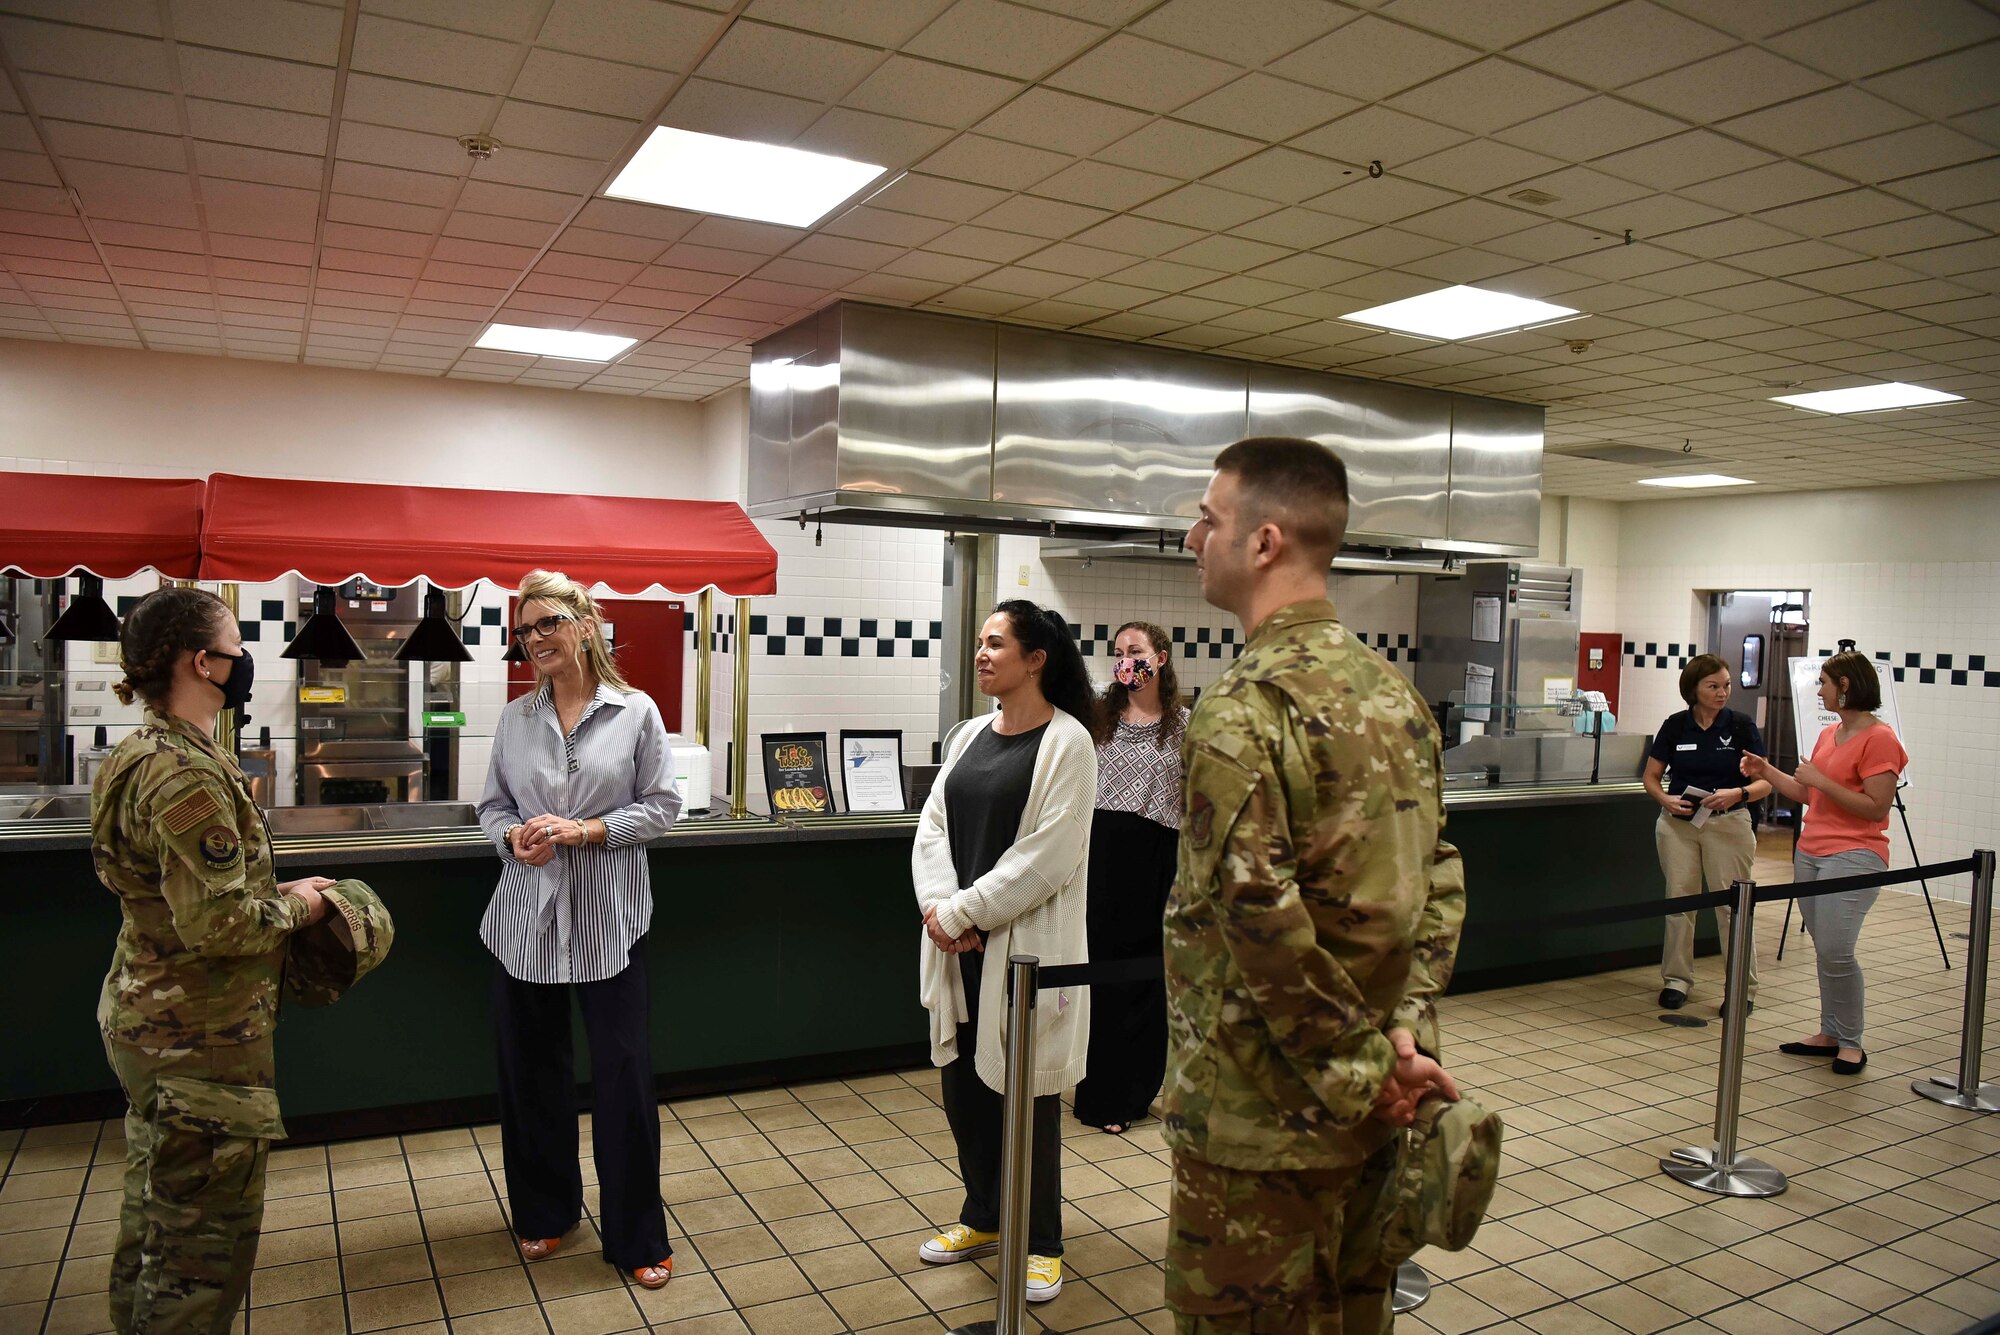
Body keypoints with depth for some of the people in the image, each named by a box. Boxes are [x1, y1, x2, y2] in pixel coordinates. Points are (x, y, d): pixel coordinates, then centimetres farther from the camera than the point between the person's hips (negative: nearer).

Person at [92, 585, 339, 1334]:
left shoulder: (145, 756, 8)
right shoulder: (188, 774, -24)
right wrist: (294, 908, -10)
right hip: (200, 1040, -11)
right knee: (205, 1241, 3)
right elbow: (218, 923, -28)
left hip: (148, 1020, 11)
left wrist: (277, 893, 9)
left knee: (155, 1217, 25)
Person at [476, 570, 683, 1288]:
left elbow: (660, 805, -4)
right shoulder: (514, 719, 6)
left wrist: (587, 831, -16)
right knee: (530, 1068, 13)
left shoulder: (636, 711, -4)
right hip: (526, 913, 4)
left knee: (624, 1073, 0)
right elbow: (493, 806, 11)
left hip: (609, 917, -3)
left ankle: (637, 1236, 17)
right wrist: (516, 837, -10)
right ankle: (545, 1211, 36)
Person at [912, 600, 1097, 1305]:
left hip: (1027, 944, -6)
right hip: (957, 941, 7)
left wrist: (963, 910, -15)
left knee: (1026, 1092, 5)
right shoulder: (969, 735, 10)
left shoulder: (1067, 742, -11)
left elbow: (1047, 856, -17)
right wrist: (939, 907, -10)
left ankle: (1040, 1241, 25)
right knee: (962, 1082, 15)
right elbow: (932, 825, 7)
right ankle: (981, 1218, 36)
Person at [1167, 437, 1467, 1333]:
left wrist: (1359, 1070, -15)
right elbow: (1438, 878, 6)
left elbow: (1260, 921, -26)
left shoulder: (1242, 709, -20)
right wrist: (1406, 1032, 1)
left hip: (1261, 1123, -8)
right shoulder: (1395, 693, 6)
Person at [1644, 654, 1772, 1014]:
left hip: (1728, 822, -2)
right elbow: (1651, 776, 8)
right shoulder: (1675, 726, 2)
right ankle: (1676, 980, 18)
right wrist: (1666, 799, -12)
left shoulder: (1742, 726, -2)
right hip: (1678, 822, 2)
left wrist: (1738, 793, -23)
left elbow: (1764, 783, -3)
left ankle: (1743, 987, 11)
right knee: (1679, 900, 7)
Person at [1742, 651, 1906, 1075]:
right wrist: (1767, 772, 12)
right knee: (1824, 949, 11)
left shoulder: (1879, 738, -12)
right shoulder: (1828, 734, 15)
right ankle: (1830, 1033, 20)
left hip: (1854, 855, -9)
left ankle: (1851, 1044, 1)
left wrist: (1821, 781, -17)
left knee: (1835, 950, -12)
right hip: (1811, 851, 9)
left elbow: (1877, 807, -17)